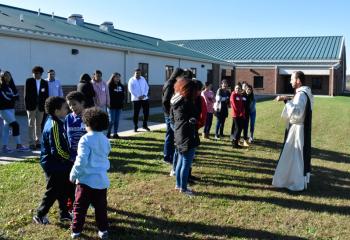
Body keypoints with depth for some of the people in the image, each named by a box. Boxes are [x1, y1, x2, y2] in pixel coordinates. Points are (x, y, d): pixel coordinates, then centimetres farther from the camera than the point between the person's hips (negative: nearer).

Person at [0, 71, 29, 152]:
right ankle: (19, 146, -6)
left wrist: (12, 97, -13)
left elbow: (16, 96, 4)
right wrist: (13, 97, -3)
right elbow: (7, 97, -17)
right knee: (15, 125, -11)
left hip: (11, 108, 7)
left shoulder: (11, 85, 11)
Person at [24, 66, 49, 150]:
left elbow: (46, 95, 6)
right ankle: (31, 143, 3)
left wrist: (46, 106, -1)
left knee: (38, 125, 7)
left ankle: (37, 142, 14)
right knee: (31, 125, 1)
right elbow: (26, 94, 0)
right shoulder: (29, 81, 3)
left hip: (41, 107, 2)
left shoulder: (45, 83, 7)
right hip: (31, 106, -2)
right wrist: (26, 105, -6)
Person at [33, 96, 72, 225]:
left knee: (64, 190, 17)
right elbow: (57, 150, -25)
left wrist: (68, 156, 8)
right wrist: (69, 158, -12)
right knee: (52, 192, 5)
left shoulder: (56, 122, 6)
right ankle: (40, 215, 21)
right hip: (53, 165, -9)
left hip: (59, 164, 9)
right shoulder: (54, 125, -24)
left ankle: (64, 213, 30)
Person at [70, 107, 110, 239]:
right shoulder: (105, 140, 5)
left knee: (80, 207, 10)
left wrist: (73, 175, -7)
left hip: (86, 179, -5)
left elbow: (81, 160, -18)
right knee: (101, 207, 15)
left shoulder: (85, 139, -14)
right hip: (102, 179, 5)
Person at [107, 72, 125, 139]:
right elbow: (108, 95, -9)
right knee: (111, 120, -5)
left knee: (117, 120, 7)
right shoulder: (109, 85, -5)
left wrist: (122, 102, 2)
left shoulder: (121, 86, 12)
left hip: (119, 106, 5)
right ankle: (108, 133, 7)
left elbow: (123, 95, 14)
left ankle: (115, 133, 13)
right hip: (112, 106, -5)